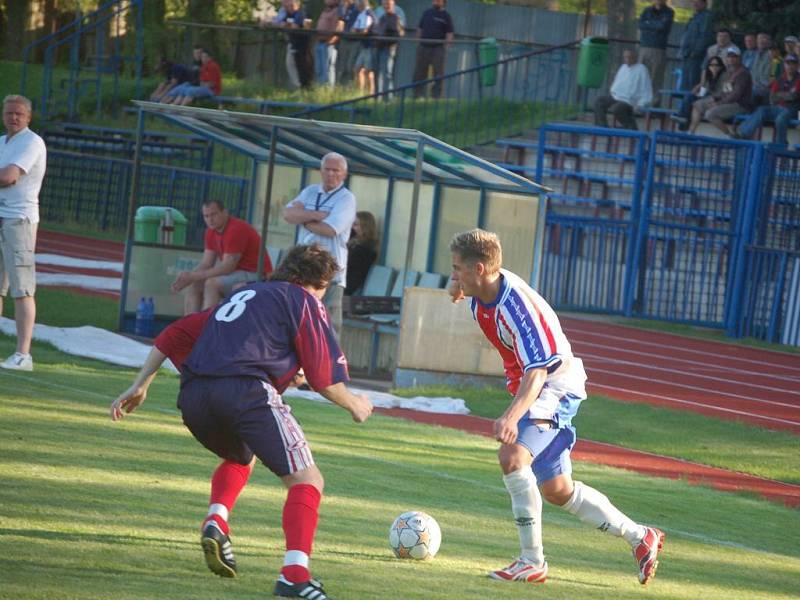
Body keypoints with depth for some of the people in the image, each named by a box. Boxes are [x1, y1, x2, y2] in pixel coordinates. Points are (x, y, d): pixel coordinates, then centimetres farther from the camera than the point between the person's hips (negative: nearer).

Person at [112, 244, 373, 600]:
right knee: (306, 480, -2)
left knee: (240, 458, 36)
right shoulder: (303, 301, 14)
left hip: (192, 397, 7)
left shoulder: (244, 295, 33)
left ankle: (216, 521, 8)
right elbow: (325, 379, 9)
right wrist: (354, 404, 28)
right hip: (246, 391, -7)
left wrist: (141, 385, 32)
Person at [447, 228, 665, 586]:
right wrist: (459, 289, 6)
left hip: (555, 386, -10)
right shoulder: (482, 295, -3)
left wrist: (511, 416, -48)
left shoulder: (517, 305, -29)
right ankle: (640, 537, 25)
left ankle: (532, 562, -22)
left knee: (512, 457, -29)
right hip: (531, 390, 10)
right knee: (555, 489, 11)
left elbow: (537, 370, -36)